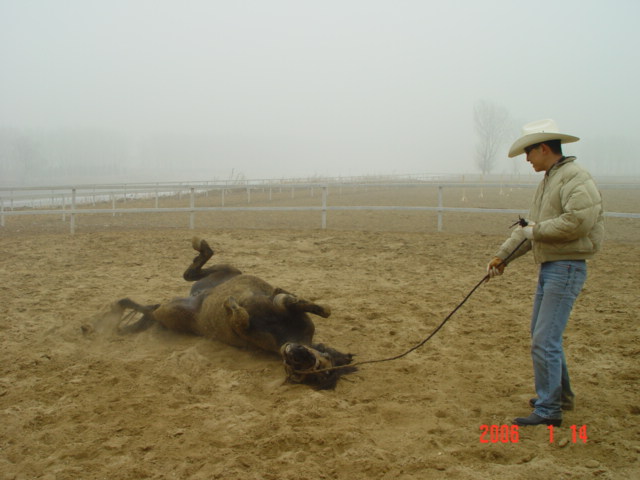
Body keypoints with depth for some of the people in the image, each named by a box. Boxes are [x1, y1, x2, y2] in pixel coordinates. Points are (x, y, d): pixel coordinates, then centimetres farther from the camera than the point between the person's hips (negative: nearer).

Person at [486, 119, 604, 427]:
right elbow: (529, 228, 19)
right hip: (548, 267, 10)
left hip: (566, 268, -10)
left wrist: (537, 230, -17)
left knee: (545, 340, -10)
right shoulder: (547, 181, 16)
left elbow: (579, 221, -29)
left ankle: (548, 410, -1)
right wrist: (502, 256, 13)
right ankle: (560, 394, 34)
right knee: (541, 334, 19)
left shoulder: (575, 179, -15)